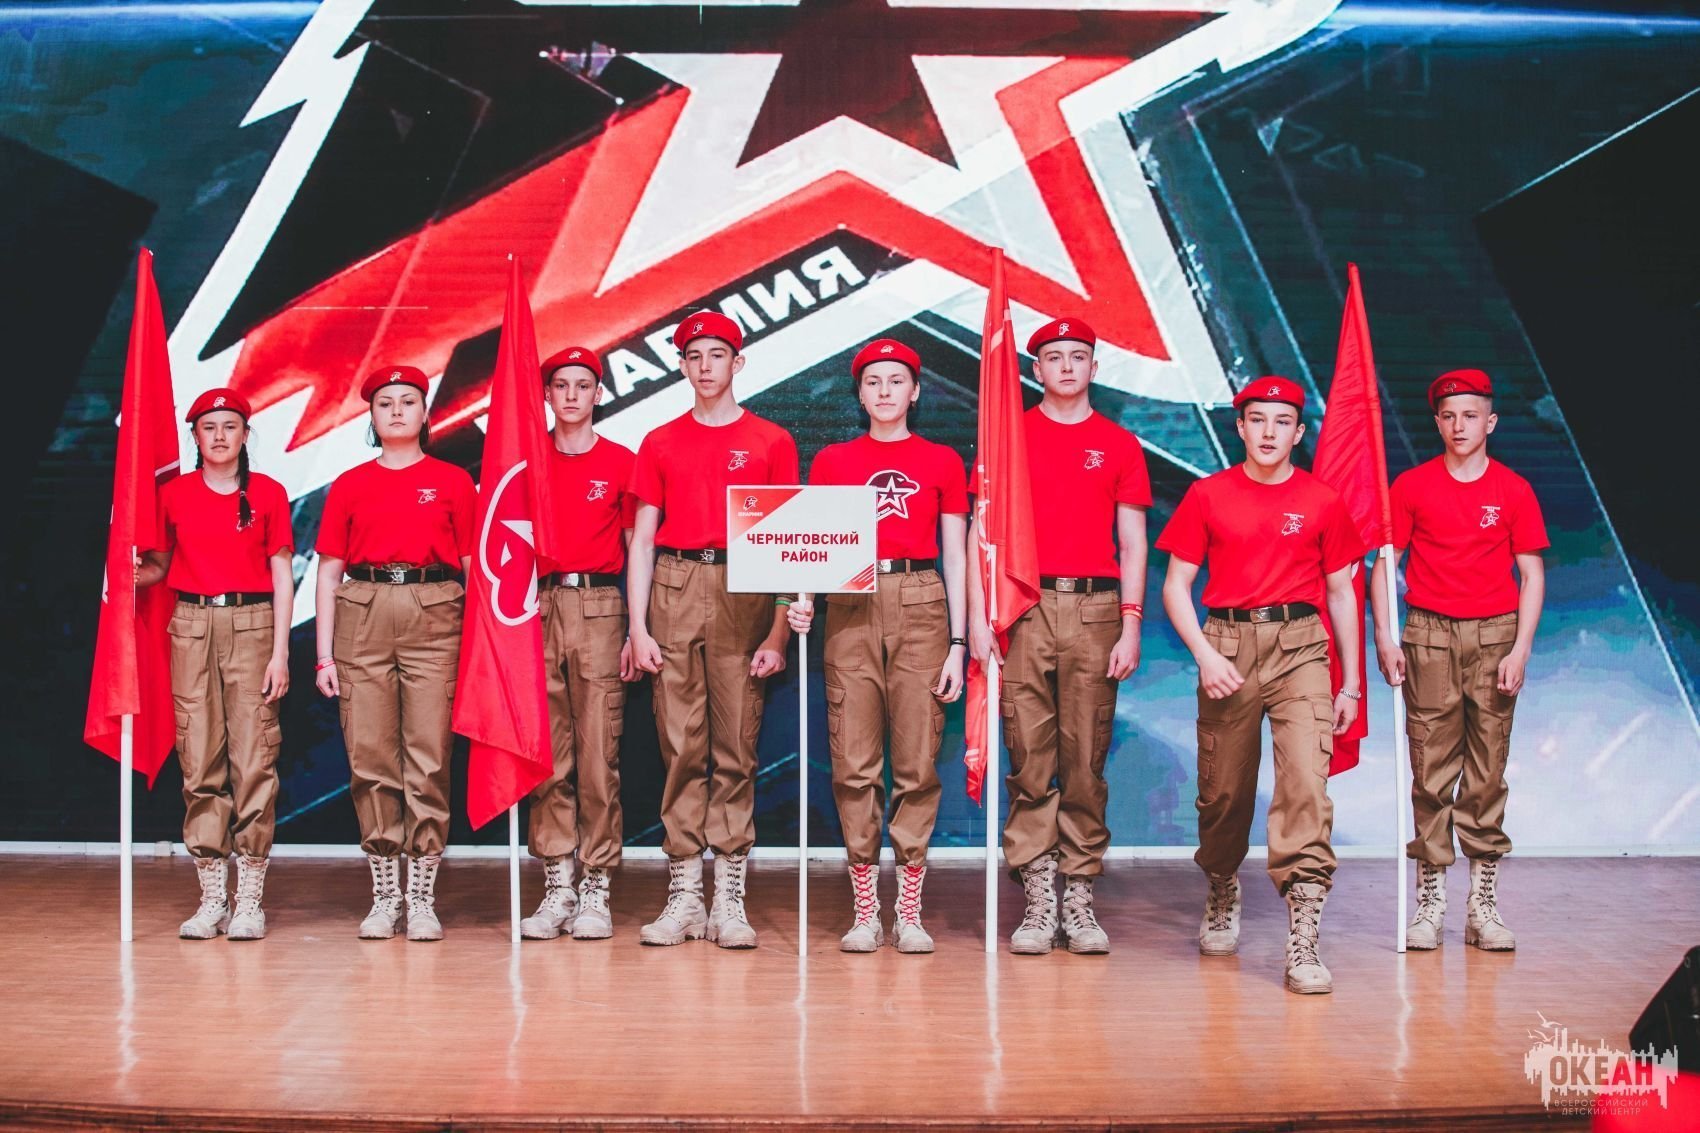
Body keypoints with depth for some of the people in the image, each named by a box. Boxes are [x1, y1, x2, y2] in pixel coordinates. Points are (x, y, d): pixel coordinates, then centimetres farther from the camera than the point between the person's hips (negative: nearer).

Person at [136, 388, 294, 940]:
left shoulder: (268, 493, 4)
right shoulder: (173, 494, 9)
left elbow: (282, 575, 2)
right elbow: (159, 566, 14)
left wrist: (280, 651, -4)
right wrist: (132, 573, -10)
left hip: (251, 625, -2)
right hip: (192, 626, 2)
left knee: (253, 760, -6)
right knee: (200, 760, 1)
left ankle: (250, 900, 0)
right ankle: (211, 899, 7)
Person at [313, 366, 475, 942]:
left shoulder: (453, 481, 9)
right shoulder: (349, 485, 12)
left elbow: (475, 566, 7)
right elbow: (329, 571, 11)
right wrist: (324, 654, 3)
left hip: (435, 617, -1)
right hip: (364, 617, 1)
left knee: (429, 759, -4)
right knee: (370, 759, 1)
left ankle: (422, 899, 2)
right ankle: (383, 895, 10)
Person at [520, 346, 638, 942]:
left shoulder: (621, 463, 7)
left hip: (599, 608, -2)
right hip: (538, 608, 2)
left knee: (598, 754, -3)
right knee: (546, 755, 1)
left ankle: (596, 890, 2)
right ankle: (556, 886, 8)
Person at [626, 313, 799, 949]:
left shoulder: (771, 442, 8)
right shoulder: (660, 444, 13)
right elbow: (643, 539, 11)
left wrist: (779, 632, -4)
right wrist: (637, 626, 0)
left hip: (744, 594, -1)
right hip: (674, 592, 2)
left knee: (736, 747, -2)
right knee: (680, 747, 1)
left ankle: (730, 900, 2)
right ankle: (683, 897, 6)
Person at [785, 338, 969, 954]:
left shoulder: (942, 462, 10)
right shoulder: (830, 461, 12)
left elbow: (955, 557, 8)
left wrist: (958, 643, 1)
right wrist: (802, 599, -11)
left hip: (920, 608, 0)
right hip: (850, 609, 1)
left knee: (917, 760, -3)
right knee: (854, 763, -2)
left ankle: (909, 912, 4)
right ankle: (864, 909, 5)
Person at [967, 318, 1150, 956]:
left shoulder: (1120, 446, 12)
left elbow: (1133, 544, 10)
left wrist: (1131, 625, 0)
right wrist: (979, 616, -3)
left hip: (1094, 609, 1)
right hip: (1024, 608, 0)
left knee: (1085, 760, 1)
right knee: (1029, 759, -2)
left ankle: (1080, 898, 8)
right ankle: (1038, 899, 3)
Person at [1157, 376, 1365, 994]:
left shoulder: (1323, 502, 7)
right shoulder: (1207, 495, 5)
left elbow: (1341, 593, 13)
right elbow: (1176, 585, 6)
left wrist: (1351, 683, 11)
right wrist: (1204, 654, -9)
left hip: (1299, 646, 0)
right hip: (1226, 644, 1)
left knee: (1306, 776, -16)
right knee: (1224, 787, 9)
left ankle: (1303, 937, -17)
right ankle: (1222, 894, 37)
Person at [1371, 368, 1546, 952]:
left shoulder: (1514, 491, 5)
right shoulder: (1412, 486, 4)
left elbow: (1532, 576, 6)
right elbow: (1385, 563, 6)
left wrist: (1520, 649, -3)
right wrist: (1384, 638, -4)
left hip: (1494, 636, 1)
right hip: (1429, 635, 0)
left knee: (1487, 772, 2)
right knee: (1430, 770, 0)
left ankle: (1483, 903, 8)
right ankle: (1430, 900, 6)